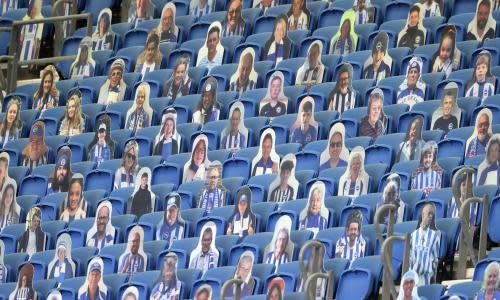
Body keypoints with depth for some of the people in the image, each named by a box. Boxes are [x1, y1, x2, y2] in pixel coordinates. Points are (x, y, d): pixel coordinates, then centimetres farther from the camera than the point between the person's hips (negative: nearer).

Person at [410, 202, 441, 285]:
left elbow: (436, 256, 0)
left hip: (427, 271, -3)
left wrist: (434, 271, -3)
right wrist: (410, 270, 8)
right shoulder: (414, 234, 8)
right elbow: (411, 255, 12)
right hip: (414, 271, 3)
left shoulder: (434, 235, 0)